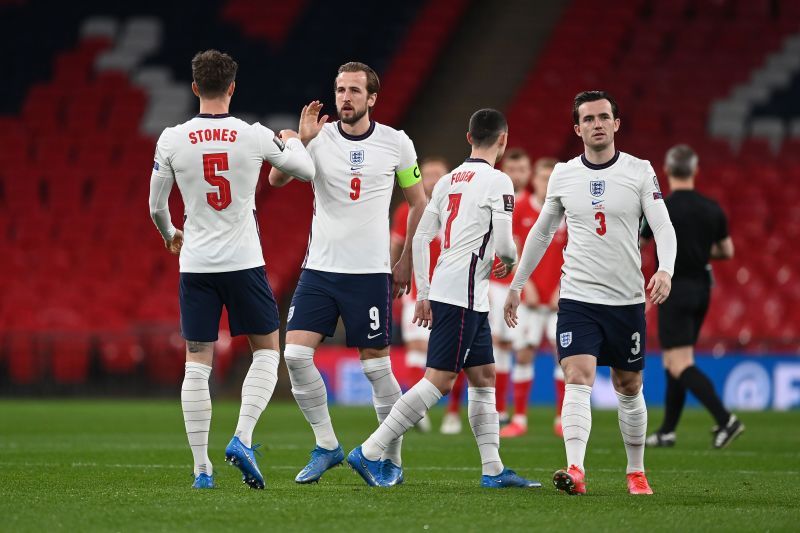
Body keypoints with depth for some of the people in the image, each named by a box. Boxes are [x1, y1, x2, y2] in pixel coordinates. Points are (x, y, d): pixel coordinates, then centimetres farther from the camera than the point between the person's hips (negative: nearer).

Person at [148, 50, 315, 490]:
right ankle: (242, 438, -5)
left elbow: (156, 207, 6)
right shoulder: (255, 137, -6)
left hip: (195, 265, 1)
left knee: (197, 363, 6)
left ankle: (201, 469, 2)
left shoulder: (172, 140, -4)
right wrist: (291, 141, 30)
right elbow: (307, 171, 8)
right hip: (244, 262, -1)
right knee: (267, 352, 14)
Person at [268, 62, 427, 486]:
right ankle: (326, 445, 6)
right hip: (319, 269, 2)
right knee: (295, 354, -9)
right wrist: (301, 142, -28)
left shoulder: (396, 144, 0)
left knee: (376, 366, -1)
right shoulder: (319, 138, 0)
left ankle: (393, 459, 13)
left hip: (370, 273, -2)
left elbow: (418, 203, 11)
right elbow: (276, 180, -13)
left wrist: (406, 262, 8)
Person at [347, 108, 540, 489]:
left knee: (484, 377, 13)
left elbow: (421, 238, 15)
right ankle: (370, 452, -12)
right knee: (439, 380, -9)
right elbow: (504, 244, -13)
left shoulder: (448, 181, 14)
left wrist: (422, 294, 20)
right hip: (463, 295, -9)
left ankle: (493, 469, 14)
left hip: (441, 290, 9)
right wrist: (509, 260, 11)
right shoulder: (497, 182, -8)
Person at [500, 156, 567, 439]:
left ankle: (563, 419, 2)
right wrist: (526, 283, -6)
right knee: (523, 353, -2)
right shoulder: (521, 208, -1)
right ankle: (519, 419, 6)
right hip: (531, 295, 1)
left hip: (560, 296, -1)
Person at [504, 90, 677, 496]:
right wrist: (516, 285, 19)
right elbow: (542, 231, 17)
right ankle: (575, 471, -29)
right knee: (578, 380, -17)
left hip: (627, 300, 0)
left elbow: (663, 226, -8)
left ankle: (636, 473, 26)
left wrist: (665, 270, -28)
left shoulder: (640, 171, -1)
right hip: (577, 298, 0)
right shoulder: (562, 175, 5)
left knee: (629, 388, 10)